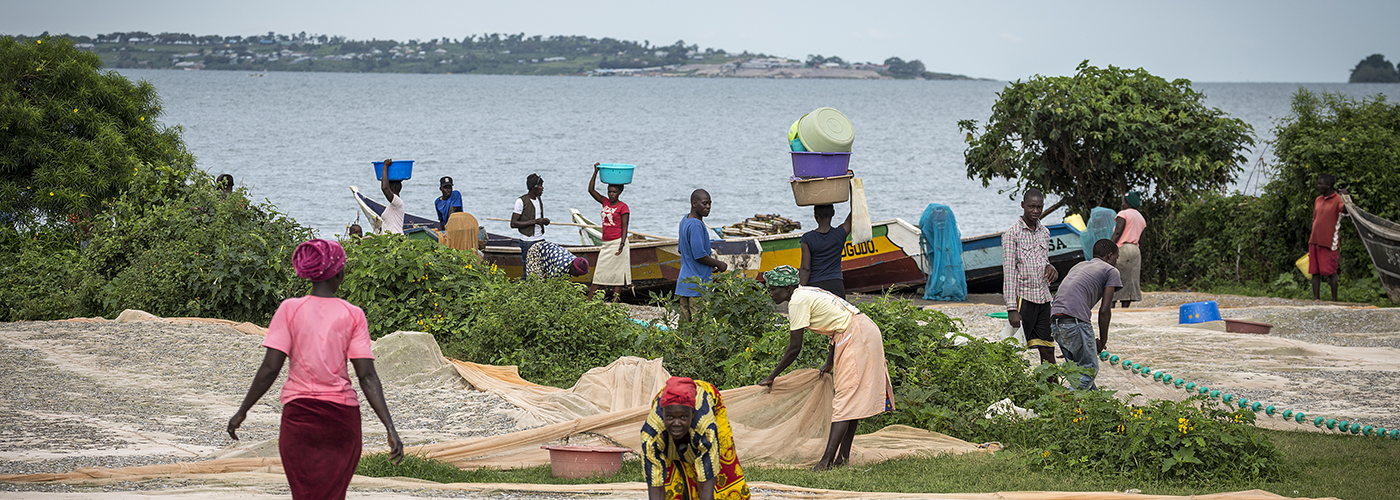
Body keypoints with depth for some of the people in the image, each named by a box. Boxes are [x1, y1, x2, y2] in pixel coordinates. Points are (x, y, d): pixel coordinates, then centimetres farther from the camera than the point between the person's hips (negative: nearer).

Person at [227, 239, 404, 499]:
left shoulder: (290, 309, -3)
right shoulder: (353, 315, -1)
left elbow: (269, 369, -7)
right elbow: (367, 377, -7)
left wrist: (242, 411, 4)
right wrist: (390, 428, -8)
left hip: (299, 415, -1)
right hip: (343, 415, 1)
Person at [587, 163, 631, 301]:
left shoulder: (623, 207, -7)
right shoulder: (605, 202, 10)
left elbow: (624, 227, -11)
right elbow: (591, 190, 10)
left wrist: (622, 244, -23)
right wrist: (596, 172, 3)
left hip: (617, 242, -7)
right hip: (606, 243, 7)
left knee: (617, 274, -2)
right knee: (599, 273, 7)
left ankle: (615, 302, 0)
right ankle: (589, 299, 8)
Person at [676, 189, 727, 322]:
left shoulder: (685, 220, 11)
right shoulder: (696, 225, -19)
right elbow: (699, 255, -21)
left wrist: (710, 265, 21)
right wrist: (719, 265, -6)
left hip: (684, 284, 9)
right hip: (698, 285, -9)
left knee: (685, 320, 9)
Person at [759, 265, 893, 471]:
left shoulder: (798, 302, -12)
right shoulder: (807, 294, 18)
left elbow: (795, 348, -12)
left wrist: (771, 377, -4)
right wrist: (830, 363, 29)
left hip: (856, 337, -10)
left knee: (846, 398, -13)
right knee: (853, 398, 11)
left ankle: (827, 460, -17)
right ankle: (843, 456, 14)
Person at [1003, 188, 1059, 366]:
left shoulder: (1044, 232, 13)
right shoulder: (1012, 233, -8)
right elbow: (1008, 272, -11)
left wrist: (1050, 267, -2)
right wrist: (1012, 309, -17)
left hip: (1043, 298, 6)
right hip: (1023, 298, -6)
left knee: (1048, 351, 6)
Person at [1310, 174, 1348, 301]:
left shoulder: (1337, 200, -6)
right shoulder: (1318, 200, 15)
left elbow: (1345, 210, -25)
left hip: (1329, 242, -7)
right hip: (1315, 242, 7)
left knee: (1330, 271, -5)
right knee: (1315, 271, 6)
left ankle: (1334, 300, 0)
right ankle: (1316, 298, 10)